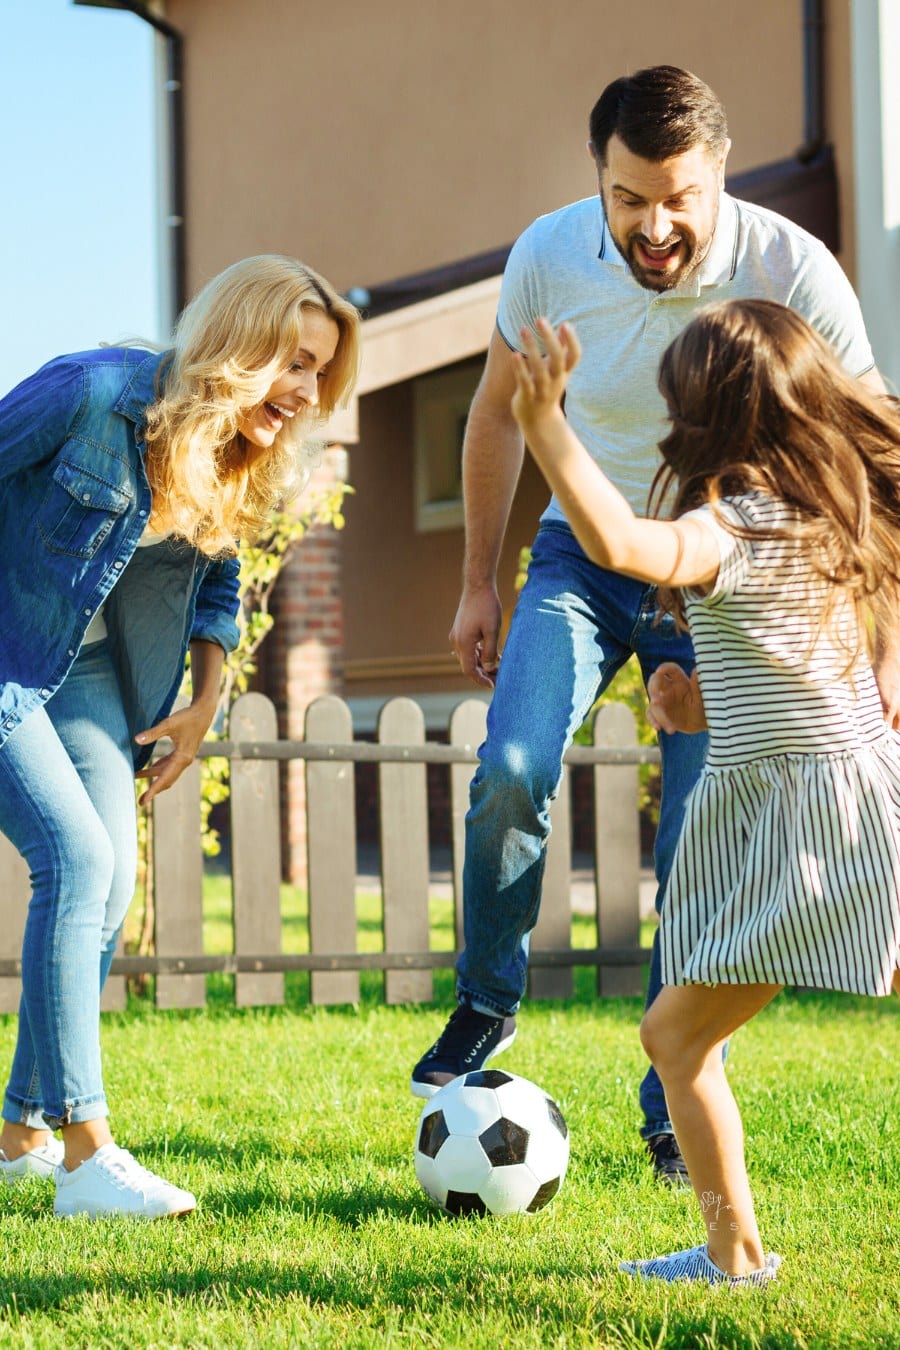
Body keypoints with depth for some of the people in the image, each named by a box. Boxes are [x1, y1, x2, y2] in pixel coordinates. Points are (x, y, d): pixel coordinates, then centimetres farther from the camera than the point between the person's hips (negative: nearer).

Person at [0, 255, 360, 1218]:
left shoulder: (248, 468, 0)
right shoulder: (93, 394, -23)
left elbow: (216, 579, 17)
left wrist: (204, 703, 8)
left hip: (87, 673, 8)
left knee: (109, 882, 2)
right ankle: (85, 1158, -20)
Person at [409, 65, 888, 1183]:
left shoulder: (793, 274, -22)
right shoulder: (549, 258, -16)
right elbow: (500, 412, 4)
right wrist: (479, 585, 8)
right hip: (587, 552, 1)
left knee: (704, 852, -4)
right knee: (512, 767, -22)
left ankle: (678, 1112, 11)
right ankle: (486, 1005, 2)